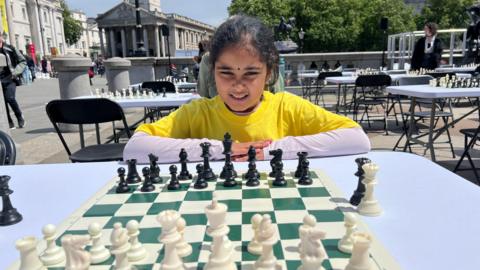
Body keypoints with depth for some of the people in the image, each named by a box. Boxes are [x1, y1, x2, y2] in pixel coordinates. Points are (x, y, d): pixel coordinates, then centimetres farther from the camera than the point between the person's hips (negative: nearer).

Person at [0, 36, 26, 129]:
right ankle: (9, 122, 10)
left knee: (10, 98, -18)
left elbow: (23, 62, 4)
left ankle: (20, 117, 5)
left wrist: (15, 73, -5)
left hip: (10, 79, -3)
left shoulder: (10, 49, 1)